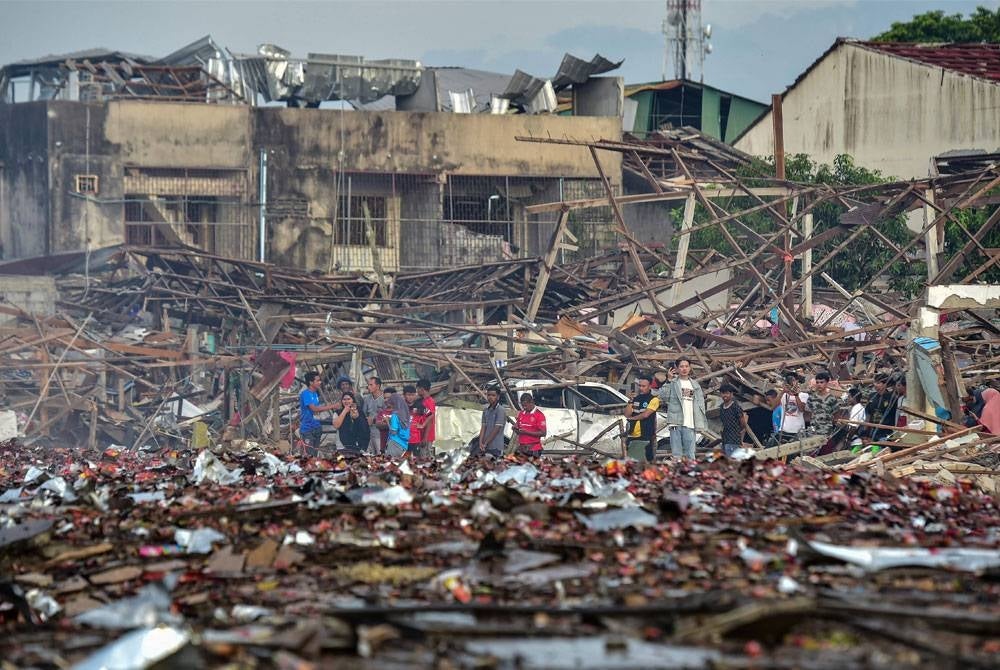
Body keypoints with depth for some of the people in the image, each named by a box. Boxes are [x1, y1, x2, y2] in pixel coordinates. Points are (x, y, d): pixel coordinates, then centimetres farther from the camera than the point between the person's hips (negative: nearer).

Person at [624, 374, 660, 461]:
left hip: (646, 437, -5)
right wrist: (631, 401, -5)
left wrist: (633, 418, 1)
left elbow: (646, 414, -12)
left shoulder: (653, 399, -1)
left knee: (647, 460, -7)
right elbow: (627, 414, 6)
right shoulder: (635, 398, 15)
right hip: (632, 436, 5)